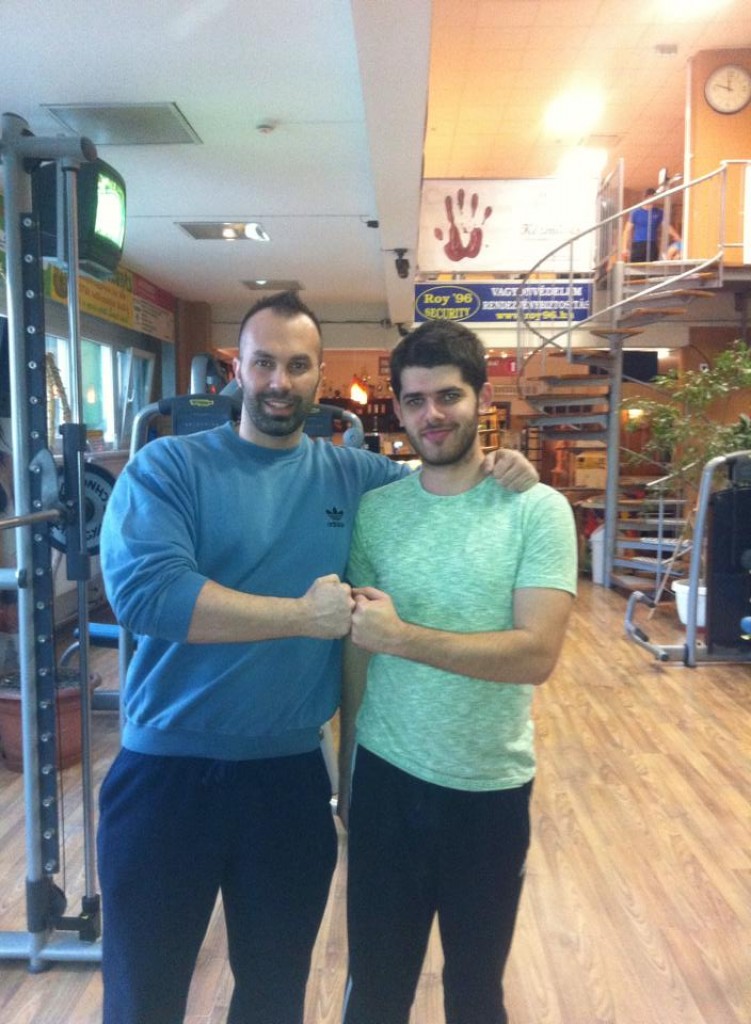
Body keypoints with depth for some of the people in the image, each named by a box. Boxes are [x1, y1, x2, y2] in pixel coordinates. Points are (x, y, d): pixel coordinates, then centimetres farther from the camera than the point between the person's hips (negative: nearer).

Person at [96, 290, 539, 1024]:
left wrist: (500, 474, -6)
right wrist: (303, 614, -20)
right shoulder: (168, 466, -8)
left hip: (291, 774, 3)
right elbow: (141, 590, -23)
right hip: (167, 772, -2)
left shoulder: (354, 476, 2)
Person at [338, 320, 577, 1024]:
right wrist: (346, 770, 6)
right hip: (385, 776, 2)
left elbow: (536, 654, -21)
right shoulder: (374, 509, -3)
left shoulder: (537, 510, -11)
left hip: (490, 787, -2)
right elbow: (357, 650, 2)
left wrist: (399, 635, -26)